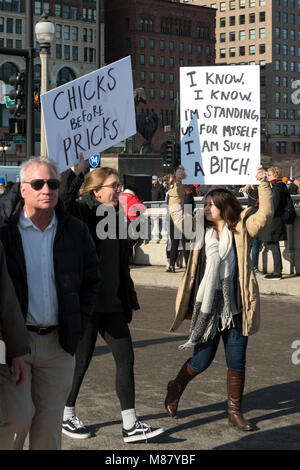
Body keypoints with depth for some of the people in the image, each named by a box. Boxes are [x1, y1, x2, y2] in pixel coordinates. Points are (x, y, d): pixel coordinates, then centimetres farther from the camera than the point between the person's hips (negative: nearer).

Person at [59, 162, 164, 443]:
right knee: (81, 360, 5)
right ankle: (67, 417, 26)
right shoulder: (81, 214, -9)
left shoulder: (116, 214, 11)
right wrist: (81, 166, -31)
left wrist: (128, 300, 19)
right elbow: (61, 196, -33)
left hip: (112, 303, 7)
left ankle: (131, 426, 11)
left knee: (126, 358, 5)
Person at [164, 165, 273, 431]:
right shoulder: (200, 230, 4)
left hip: (235, 308, 0)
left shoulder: (241, 230, 0)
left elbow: (265, 215, -12)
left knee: (237, 362, 6)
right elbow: (177, 212, 9)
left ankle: (235, 412, 21)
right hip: (207, 308, 0)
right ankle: (176, 389, 35)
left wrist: (263, 185, -19)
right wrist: (178, 184, 1)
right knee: (201, 361, 7)